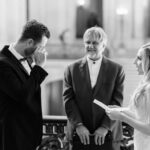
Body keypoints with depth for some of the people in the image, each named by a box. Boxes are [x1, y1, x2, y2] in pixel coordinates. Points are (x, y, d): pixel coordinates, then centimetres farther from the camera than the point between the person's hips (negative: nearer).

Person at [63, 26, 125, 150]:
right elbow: (68, 99, 0)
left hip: (108, 135, -1)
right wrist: (78, 125, -11)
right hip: (80, 135, 1)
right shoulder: (72, 69, 7)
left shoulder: (117, 69, 3)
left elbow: (117, 101, -2)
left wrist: (105, 127, -12)